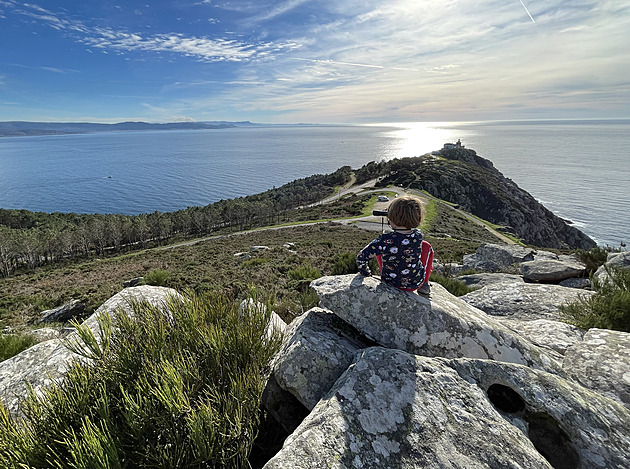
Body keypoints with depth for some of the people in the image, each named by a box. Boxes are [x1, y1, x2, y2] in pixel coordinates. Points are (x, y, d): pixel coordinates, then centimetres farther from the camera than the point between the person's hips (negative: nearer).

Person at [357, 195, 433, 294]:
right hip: (416, 283, 1)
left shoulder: (385, 240, -30)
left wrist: (365, 273, -3)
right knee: (426, 246, 23)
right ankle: (424, 284, 29)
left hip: (390, 283, -1)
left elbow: (361, 258, -21)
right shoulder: (418, 236, -21)